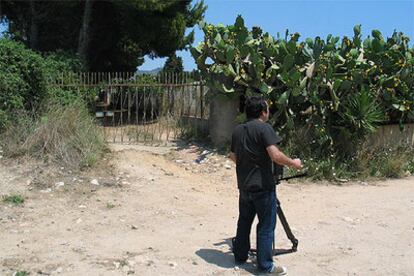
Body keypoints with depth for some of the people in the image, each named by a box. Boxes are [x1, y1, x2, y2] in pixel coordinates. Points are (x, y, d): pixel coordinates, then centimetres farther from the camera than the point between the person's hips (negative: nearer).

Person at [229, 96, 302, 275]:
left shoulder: (237, 131, 9)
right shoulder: (264, 128, -13)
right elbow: (275, 155, -21)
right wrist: (293, 163, -6)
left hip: (244, 185, 7)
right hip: (262, 186, -7)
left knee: (244, 221, 18)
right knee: (266, 225, 1)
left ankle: (240, 255, 28)